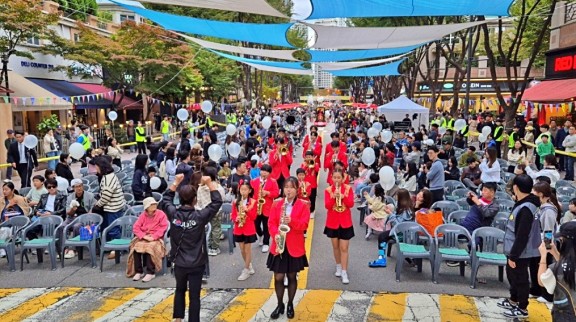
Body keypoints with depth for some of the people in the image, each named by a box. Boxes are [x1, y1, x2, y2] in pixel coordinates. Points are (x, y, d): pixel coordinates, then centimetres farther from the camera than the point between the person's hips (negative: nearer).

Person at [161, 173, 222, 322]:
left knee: (180, 290, 25)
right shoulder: (200, 216, -18)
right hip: (196, 264, -4)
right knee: (194, 295, 6)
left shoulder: (173, 214, -10)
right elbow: (217, 201, -9)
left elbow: (166, 199, 10)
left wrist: (176, 182, 11)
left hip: (179, 263, 4)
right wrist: (209, 183, -7)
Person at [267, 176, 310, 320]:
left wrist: (292, 221, -28)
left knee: (292, 277, 12)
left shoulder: (303, 205, -3)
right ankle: (280, 305, 25)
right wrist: (276, 234, -19)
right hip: (278, 246, 1)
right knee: (278, 278, 5)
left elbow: (304, 225, -11)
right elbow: (271, 223, -1)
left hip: (295, 247, -1)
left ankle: (290, 305, 29)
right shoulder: (276, 204, 3)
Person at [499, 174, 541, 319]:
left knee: (520, 279, 5)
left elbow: (522, 236, -25)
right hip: (515, 251, 10)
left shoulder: (526, 209, -26)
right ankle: (513, 300, 41)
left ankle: (522, 309, 21)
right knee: (512, 275, 23)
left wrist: (513, 256, -20)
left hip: (520, 253, -10)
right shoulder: (522, 204, 5)